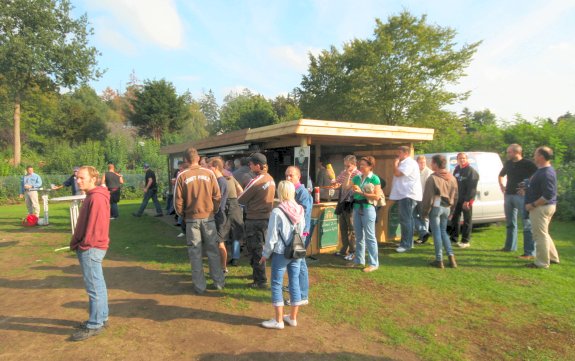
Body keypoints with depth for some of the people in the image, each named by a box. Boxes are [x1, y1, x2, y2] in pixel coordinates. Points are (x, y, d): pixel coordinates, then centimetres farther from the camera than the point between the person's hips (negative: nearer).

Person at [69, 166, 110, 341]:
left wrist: (84, 246, -14)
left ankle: (95, 325, 8)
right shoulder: (92, 196, 14)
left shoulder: (96, 198, -18)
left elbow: (95, 226, -21)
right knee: (98, 285, 16)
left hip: (91, 248, -10)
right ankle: (101, 318, 27)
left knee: (94, 287, -2)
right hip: (91, 248, 10)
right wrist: (78, 242, 14)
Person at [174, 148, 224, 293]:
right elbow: (217, 196, -2)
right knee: (213, 250, 11)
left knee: (195, 253, 8)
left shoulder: (182, 176, -6)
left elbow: (178, 200, -4)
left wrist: (182, 215, 13)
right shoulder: (209, 173, -4)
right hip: (208, 217, 1)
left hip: (192, 218, -1)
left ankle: (199, 286, 14)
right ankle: (219, 282, 19)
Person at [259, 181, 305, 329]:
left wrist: (265, 254, -2)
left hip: (281, 253, -5)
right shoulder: (300, 210, 0)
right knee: (295, 283, 13)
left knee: (276, 285, 6)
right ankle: (293, 317, 24)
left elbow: (272, 237, -12)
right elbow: (302, 231, 7)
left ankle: (278, 320, 13)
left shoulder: (277, 212, -16)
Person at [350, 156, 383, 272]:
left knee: (370, 236, -2)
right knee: (359, 236, 13)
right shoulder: (357, 178, 11)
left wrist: (361, 192, -14)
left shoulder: (375, 178, -6)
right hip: (357, 208, 6)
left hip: (368, 208, -6)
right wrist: (352, 190, -6)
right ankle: (359, 260, 23)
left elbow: (377, 196, -13)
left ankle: (373, 263, 5)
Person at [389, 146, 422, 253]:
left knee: (405, 220, -10)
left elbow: (397, 173, -21)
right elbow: (397, 174, 24)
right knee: (407, 219, 15)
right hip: (404, 195, 11)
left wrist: (396, 163, -9)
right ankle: (409, 242, 24)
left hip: (408, 195, -11)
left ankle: (406, 244, -6)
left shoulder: (409, 163, -13)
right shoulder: (404, 163, 20)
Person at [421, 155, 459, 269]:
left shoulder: (432, 178, -14)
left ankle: (439, 260, 5)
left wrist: (424, 212, -5)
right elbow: (455, 197, 13)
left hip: (435, 207, -6)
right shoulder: (452, 178, 8)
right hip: (447, 208, 6)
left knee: (437, 233, 1)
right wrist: (451, 210, 19)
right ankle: (451, 256, 9)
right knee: (443, 231, 18)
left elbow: (428, 197, -13)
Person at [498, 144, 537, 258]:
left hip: (521, 196, -7)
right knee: (510, 223, 17)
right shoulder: (508, 163, 12)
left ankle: (530, 252, -5)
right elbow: (501, 175, 29)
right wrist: (502, 186, 17)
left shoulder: (527, 164, -9)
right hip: (508, 195, 8)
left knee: (527, 224, -7)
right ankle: (510, 246, 29)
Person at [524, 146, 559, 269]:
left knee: (540, 235, -1)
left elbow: (548, 196, -27)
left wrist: (533, 205, -21)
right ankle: (553, 257, 33)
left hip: (541, 208, -11)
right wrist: (526, 190, 13)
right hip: (542, 207, 11)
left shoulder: (546, 174, -23)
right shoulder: (542, 170, 10)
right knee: (543, 234, 22)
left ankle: (542, 262, 8)